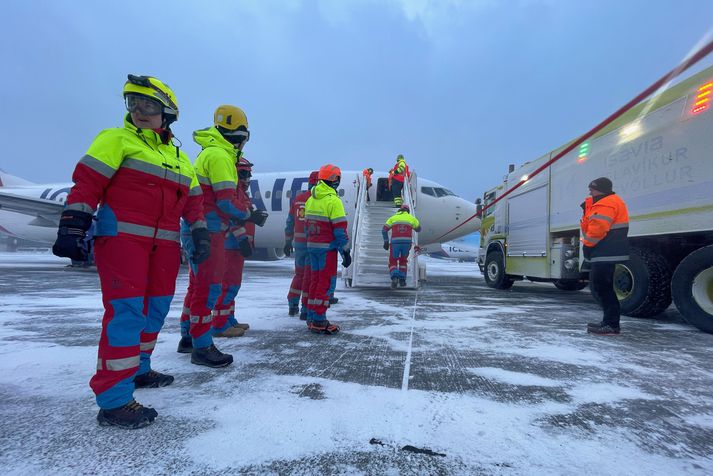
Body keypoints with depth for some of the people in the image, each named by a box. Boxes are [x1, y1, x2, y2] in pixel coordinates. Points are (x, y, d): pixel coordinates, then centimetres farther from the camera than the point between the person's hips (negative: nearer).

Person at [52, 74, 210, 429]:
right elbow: (86, 183, -6)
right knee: (126, 312, -11)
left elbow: (192, 200, 19)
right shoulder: (116, 140, 2)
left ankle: (137, 370, 31)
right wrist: (72, 228, -15)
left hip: (163, 244, 7)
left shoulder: (179, 158, 18)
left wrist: (199, 234, 9)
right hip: (122, 236, -6)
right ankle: (113, 401, -4)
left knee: (155, 309, 12)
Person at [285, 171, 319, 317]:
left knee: (299, 273, 19)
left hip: (298, 243, 5)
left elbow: (290, 222, 13)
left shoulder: (297, 199, 8)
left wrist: (288, 242, 21)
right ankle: (305, 310, 9)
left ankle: (293, 306, 26)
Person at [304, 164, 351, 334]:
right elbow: (340, 229, -16)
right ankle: (319, 322, 1)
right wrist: (346, 251, -12)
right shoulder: (333, 200, -14)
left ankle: (311, 318, 22)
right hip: (327, 248, -8)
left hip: (312, 246, 8)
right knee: (326, 283, -2)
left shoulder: (310, 200, 10)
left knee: (315, 280, 14)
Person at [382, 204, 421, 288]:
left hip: (395, 242, -1)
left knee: (393, 262, 10)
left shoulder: (393, 217, 15)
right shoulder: (411, 218, 16)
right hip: (407, 242, 1)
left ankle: (394, 277, -15)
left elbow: (384, 230, 7)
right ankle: (402, 280, 16)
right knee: (403, 260, 23)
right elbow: (418, 229, 30)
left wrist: (386, 241, 12)